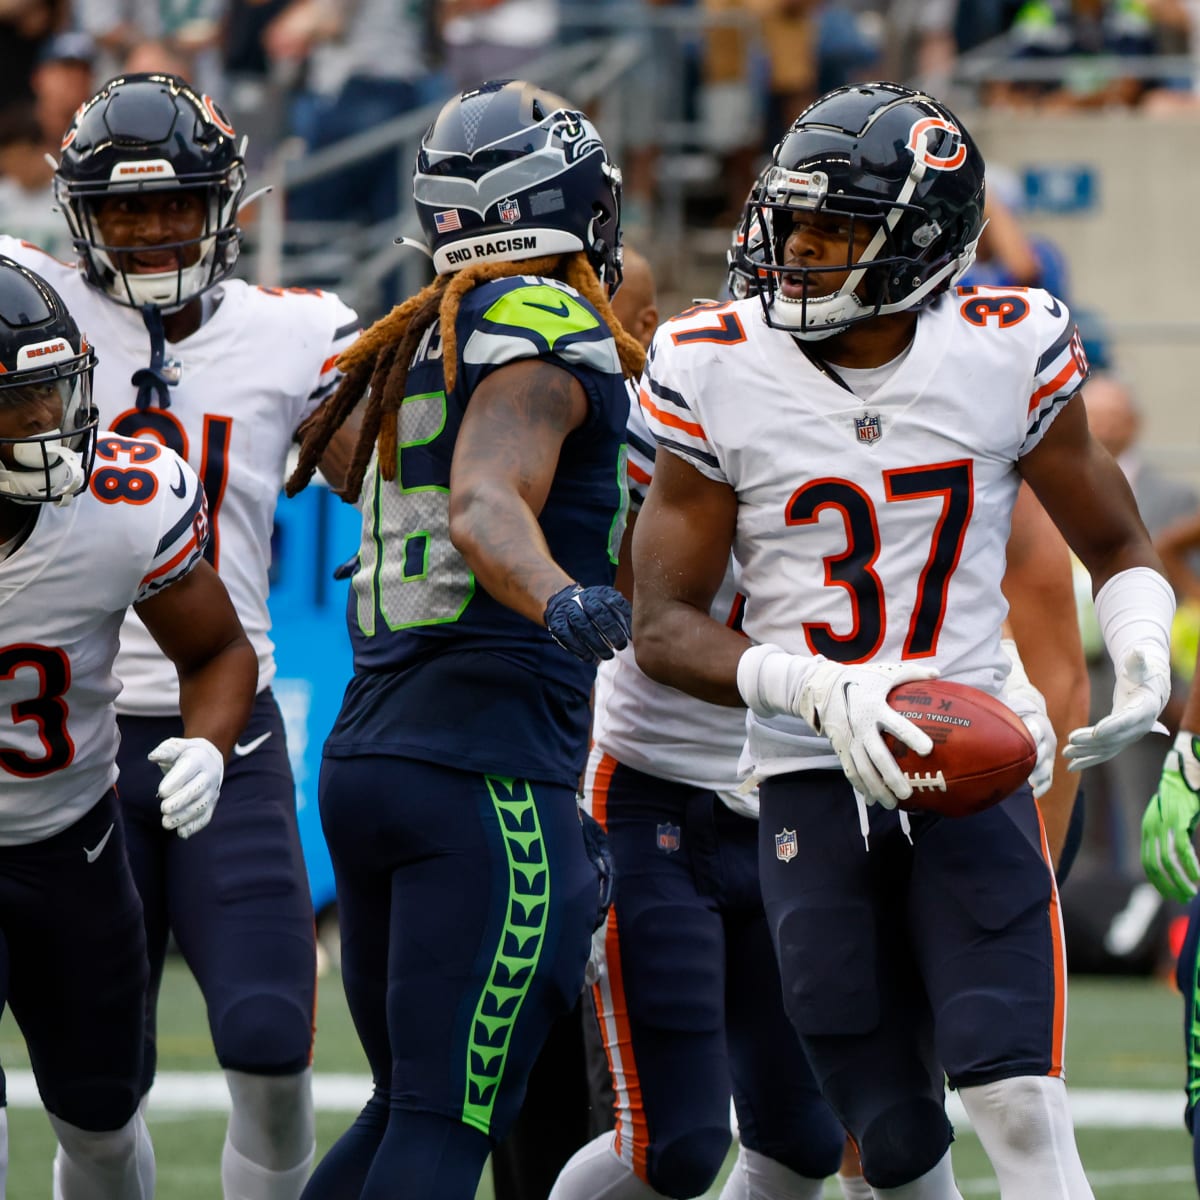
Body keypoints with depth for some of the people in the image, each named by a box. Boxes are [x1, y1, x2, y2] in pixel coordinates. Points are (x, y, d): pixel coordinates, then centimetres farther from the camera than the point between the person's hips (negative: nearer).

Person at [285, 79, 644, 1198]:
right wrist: (561, 600, -43)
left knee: (406, 1101, 18)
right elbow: (484, 508, -25)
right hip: (490, 770, -9)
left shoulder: (421, 342, 17)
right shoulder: (550, 333, -9)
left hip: (366, 756, 9)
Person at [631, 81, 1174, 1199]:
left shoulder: (1004, 355, -3)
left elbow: (1117, 548, 10)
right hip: (811, 785, 1)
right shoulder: (720, 375, -5)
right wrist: (818, 691, -23)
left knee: (1015, 1099, -18)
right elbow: (664, 630, -5)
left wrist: (1141, 659, -13)